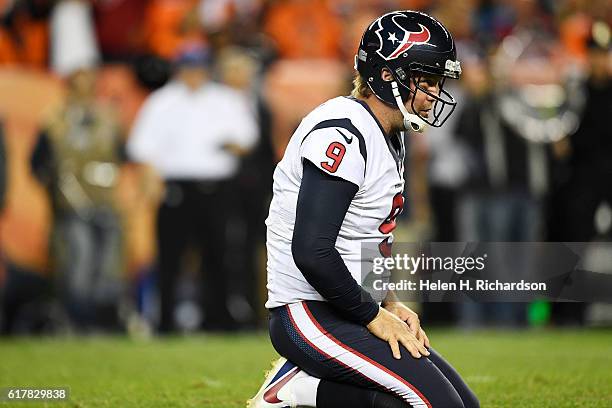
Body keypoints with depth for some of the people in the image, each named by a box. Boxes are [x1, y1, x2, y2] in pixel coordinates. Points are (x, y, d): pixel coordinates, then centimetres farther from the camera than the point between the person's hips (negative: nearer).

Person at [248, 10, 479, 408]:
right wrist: (374, 315, -15)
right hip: (307, 316, -10)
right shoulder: (343, 135, -18)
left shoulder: (390, 138, 15)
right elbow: (312, 253, -25)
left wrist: (390, 303, 8)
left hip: (348, 312, 10)